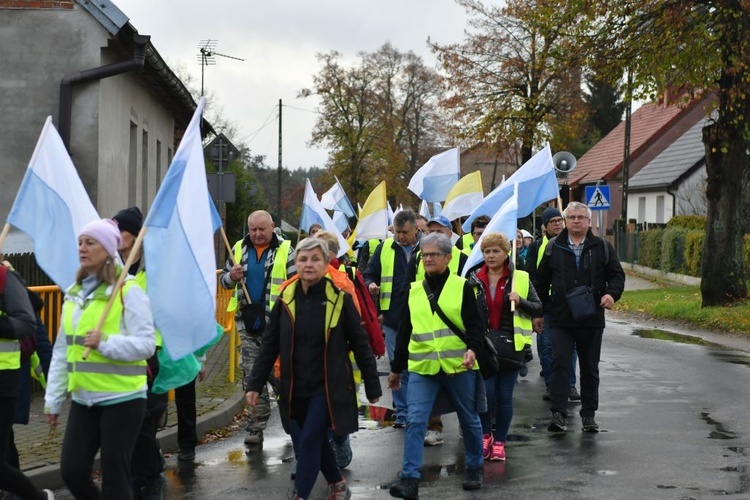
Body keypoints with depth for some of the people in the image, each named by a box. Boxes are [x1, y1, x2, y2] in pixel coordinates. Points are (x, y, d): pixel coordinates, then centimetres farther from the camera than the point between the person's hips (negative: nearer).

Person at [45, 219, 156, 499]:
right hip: (84, 399, 6)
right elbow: (61, 351, 14)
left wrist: (106, 343, -28)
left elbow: (146, 344, -14)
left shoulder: (128, 291, -9)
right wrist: (53, 398, 13)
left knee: (114, 474, 0)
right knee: (71, 470, 4)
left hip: (122, 398, -6)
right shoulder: (73, 293, 11)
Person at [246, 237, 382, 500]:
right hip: (296, 389, 4)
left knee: (309, 440, -11)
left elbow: (360, 343, -3)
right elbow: (269, 345, 5)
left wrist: (373, 387, -1)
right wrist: (255, 384, 1)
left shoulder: (339, 298, -9)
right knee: (316, 440, 15)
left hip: (328, 387, -4)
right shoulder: (286, 299, 0)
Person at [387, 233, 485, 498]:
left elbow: (474, 325, -5)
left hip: (458, 366, -2)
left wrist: (472, 349, -25)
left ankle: (475, 468, 32)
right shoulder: (413, 291, 9)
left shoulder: (462, 287, -1)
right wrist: (396, 368, 17)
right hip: (422, 368, 2)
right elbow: (404, 332, 15)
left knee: (469, 420, 12)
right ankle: (410, 478, -9)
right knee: (415, 421, -10)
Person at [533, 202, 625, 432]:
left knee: (590, 368, 9)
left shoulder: (602, 247, 5)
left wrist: (612, 293, -14)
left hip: (592, 320, 1)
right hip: (560, 319, -1)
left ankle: (588, 414, 20)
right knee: (560, 363, -10)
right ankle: (558, 413, -9)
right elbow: (541, 281, 12)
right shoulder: (553, 247, 7)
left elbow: (617, 275, 6)